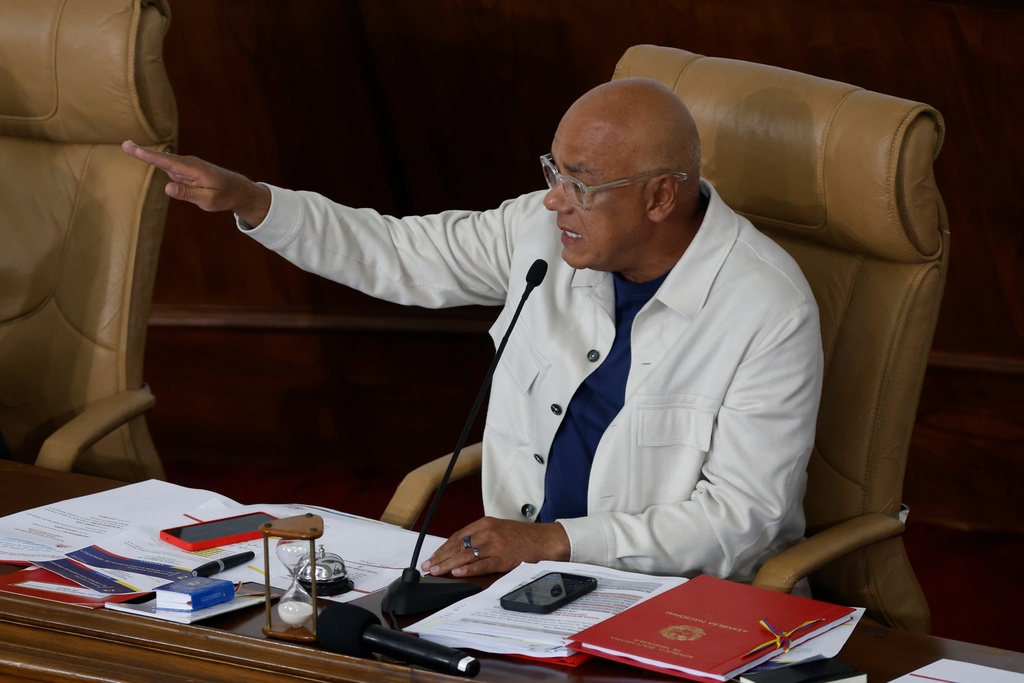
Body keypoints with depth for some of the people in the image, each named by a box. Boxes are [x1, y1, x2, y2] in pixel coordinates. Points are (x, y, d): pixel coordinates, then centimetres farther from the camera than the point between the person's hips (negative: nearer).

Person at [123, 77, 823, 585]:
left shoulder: (771, 310, -17)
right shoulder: (544, 228, 1)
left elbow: (742, 518, -17)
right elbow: (398, 255, 13)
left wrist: (553, 542, -23)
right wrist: (249, 200, 2)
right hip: (522, 560, 6)